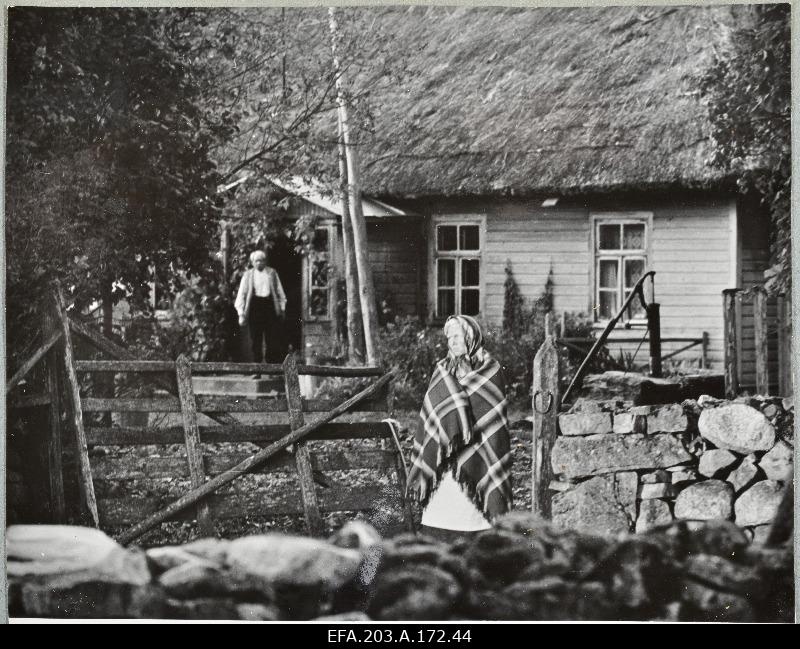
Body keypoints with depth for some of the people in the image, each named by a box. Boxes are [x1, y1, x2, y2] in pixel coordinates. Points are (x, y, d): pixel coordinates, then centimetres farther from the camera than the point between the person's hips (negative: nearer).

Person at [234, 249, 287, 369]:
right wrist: (241, 313, -1)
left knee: (273, 340, -3)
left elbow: (279, 291, 13)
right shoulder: (248, 275, 5)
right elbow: (241, 294, 5)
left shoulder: (272, 273, 8)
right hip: (255, 307, 0)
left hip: (270, 305, 0)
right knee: (256, 341, 1)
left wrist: (282, 308, 9)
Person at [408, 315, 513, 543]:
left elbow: (495, 421, 0)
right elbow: (428, 416, 11)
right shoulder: (442, 370, 11)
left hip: (475, 456, -3)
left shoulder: (490, 371, 1)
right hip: (443, 454, 3)